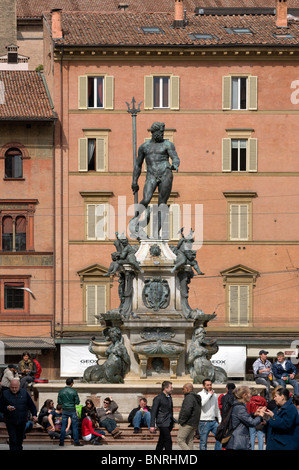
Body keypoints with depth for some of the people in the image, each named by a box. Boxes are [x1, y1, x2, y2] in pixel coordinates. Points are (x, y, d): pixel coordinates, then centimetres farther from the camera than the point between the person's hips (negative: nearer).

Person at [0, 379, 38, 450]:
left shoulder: (24, 393, 3)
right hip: (10, 422, -2)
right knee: (13, 440, -10)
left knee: (20, 440, 15)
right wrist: (7, 408, -22)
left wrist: (34, 415, -7)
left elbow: (31, 405, 7)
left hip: (22, 422, 2)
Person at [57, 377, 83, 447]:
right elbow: (77, 402, -5)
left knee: (63, 426, 5)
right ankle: (76, 441, 3)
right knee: (74, 426, 3)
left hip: (64, 410, 3)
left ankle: (61, 442, 4)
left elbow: (59, 402, 3)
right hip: (72, 410, -3)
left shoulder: (61, 391, -1)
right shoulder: (73, 391, -9)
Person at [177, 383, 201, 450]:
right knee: (189, 442, 10)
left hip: (187, 424, -10)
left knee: (180, 440, -6)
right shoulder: (197, 398, 18)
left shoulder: (189, 397, -15)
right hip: (194, 424, 10)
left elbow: (187, 411, -27)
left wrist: (182, 421, -16)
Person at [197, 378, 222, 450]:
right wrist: (209, 394, -17)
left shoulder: (214, 395, 14)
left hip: (213, 421, 5)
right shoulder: (200, 395, -4)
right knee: (203, 441, 0)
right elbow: (201, 403, -26)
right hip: (204, 422, -5)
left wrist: (219, 420, 18)